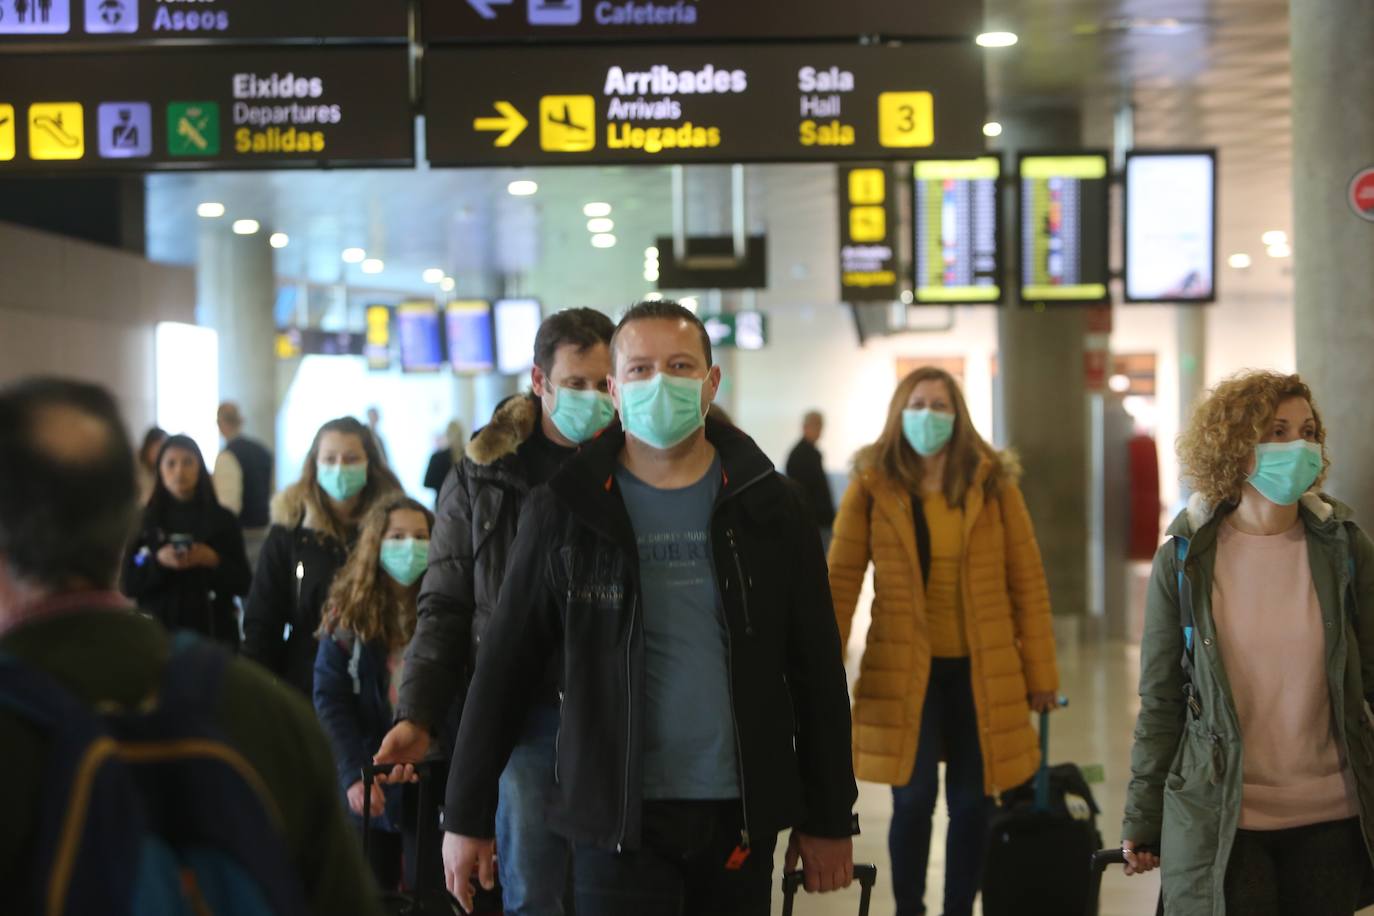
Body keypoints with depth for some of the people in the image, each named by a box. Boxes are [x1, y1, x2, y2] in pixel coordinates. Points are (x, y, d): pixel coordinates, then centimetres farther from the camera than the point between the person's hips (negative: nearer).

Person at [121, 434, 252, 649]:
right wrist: (158, 562, -15)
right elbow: (128, 584, 1)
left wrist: (213, 561, -14)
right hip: (158, 632, 0)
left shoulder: (222, 519, 5)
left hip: (213, 632, 0)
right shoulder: (146, 520, 6)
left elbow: (243, 583, 3)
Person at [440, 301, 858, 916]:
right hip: (617, 821, -1)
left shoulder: (767, 506, 3)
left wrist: (830, 819, 5)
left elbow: (816, 670, 6)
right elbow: (505, 669, 2)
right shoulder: (564, 509, -1)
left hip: (741, 819, 2)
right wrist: (466, 817, 1)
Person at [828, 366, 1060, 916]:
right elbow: (842, 580, -2)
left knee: (971, 804, 6)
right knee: (913, 799, -5)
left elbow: (1027, 583, 3)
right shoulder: (872, 486, -1)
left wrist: (1040, 672, 1)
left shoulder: (992, 484, 2)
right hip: (904, 670, -1)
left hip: (982, 671, 2)